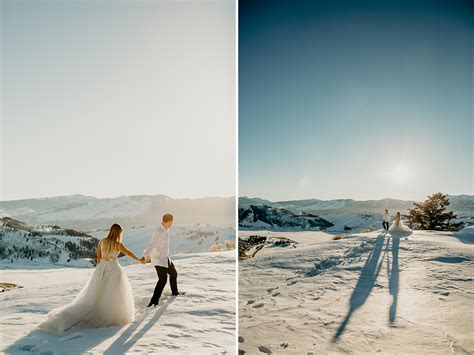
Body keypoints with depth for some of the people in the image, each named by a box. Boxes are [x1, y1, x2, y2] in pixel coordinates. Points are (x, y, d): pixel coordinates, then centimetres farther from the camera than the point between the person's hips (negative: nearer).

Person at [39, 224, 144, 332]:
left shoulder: (101, 242, -1)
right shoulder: (118, 245, -11)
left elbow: (98, 258, 5)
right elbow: (129, 253, -1)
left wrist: (100, 270, 17)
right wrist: (139, 260, 12)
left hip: (101, 269, 4)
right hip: (113, 270, -4)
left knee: (93, 296, 13)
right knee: (115, 295, 10)